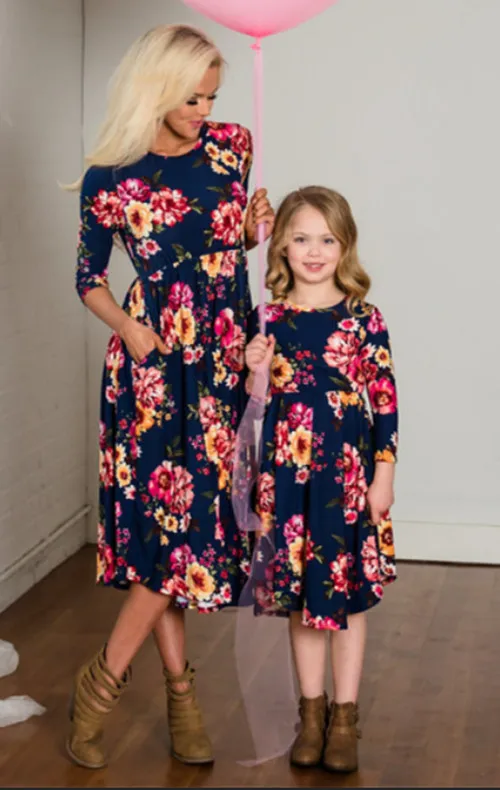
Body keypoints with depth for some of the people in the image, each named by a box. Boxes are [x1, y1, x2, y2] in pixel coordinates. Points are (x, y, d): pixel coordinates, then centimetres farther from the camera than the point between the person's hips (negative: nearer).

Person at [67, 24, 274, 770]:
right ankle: (181, 690, 9)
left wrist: (257, 226, -1)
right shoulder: (109, 178, -5)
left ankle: (103, 680, 12)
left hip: (225, 353, 4)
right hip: (153, 358, -3)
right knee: (168, 513, -6)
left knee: (185, 511, 1)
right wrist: (127, 327, -12)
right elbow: (89, 277, 5)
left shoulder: (232, 147, 5)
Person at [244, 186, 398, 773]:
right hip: (287, 476, 2)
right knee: (298, 594, 10)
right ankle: (311, 711, 25)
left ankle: (344, 718, 19)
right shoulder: (270, 321, 2)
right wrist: (257, 371, -11)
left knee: (347, 593, 6)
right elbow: (257, 405, 9)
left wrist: (383, 475, -6)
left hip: (349, 475, -2)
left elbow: (385, 401, -3)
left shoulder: (363, 321, -5)